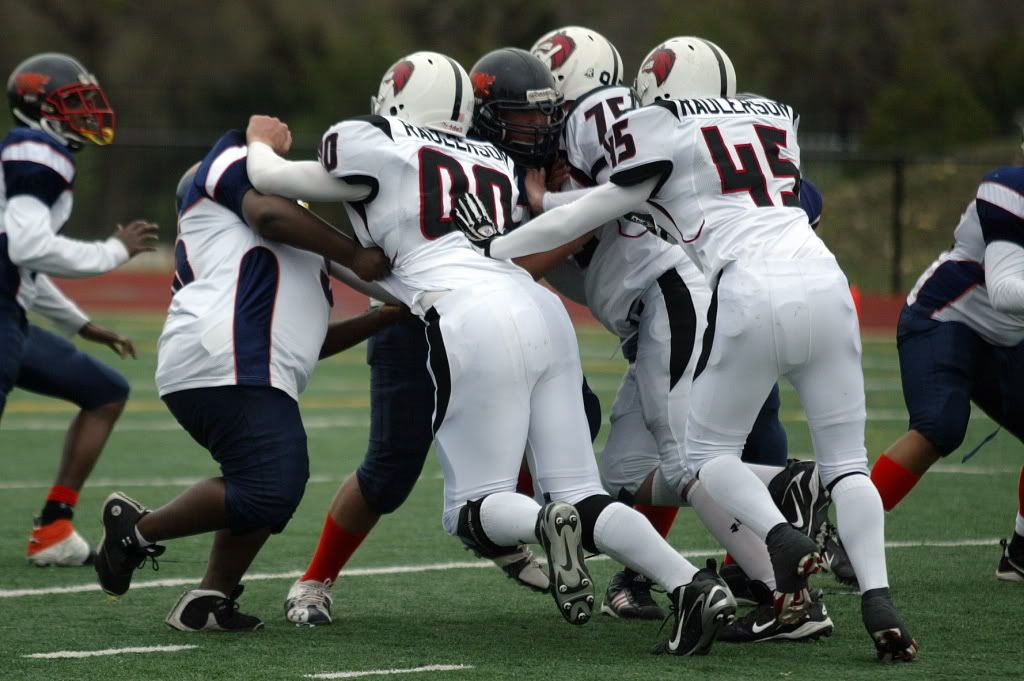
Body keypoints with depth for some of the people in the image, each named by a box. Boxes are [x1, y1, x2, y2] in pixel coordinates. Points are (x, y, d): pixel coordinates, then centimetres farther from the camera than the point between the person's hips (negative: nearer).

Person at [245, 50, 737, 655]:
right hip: (544, 315, 6)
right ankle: (691, 585, -14)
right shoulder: (495, 164, 25)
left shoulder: (374, 147, 9)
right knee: (583, 498, 8)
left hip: (475, 327, -6)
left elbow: (271, 180, 20)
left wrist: (261, 143, 42)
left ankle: (543, 524, -28)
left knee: (474, 510, 4)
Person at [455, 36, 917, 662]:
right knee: (846, 461, 10)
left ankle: (783, 539, -13)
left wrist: (494, 249, 26)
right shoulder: (775, 119, 26)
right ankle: (879, 602, -11)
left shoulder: (661, 128, 10)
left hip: (753, 293, -4)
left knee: (710, 452, 14)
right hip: (825, 282, 4)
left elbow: (595, 212, 16)